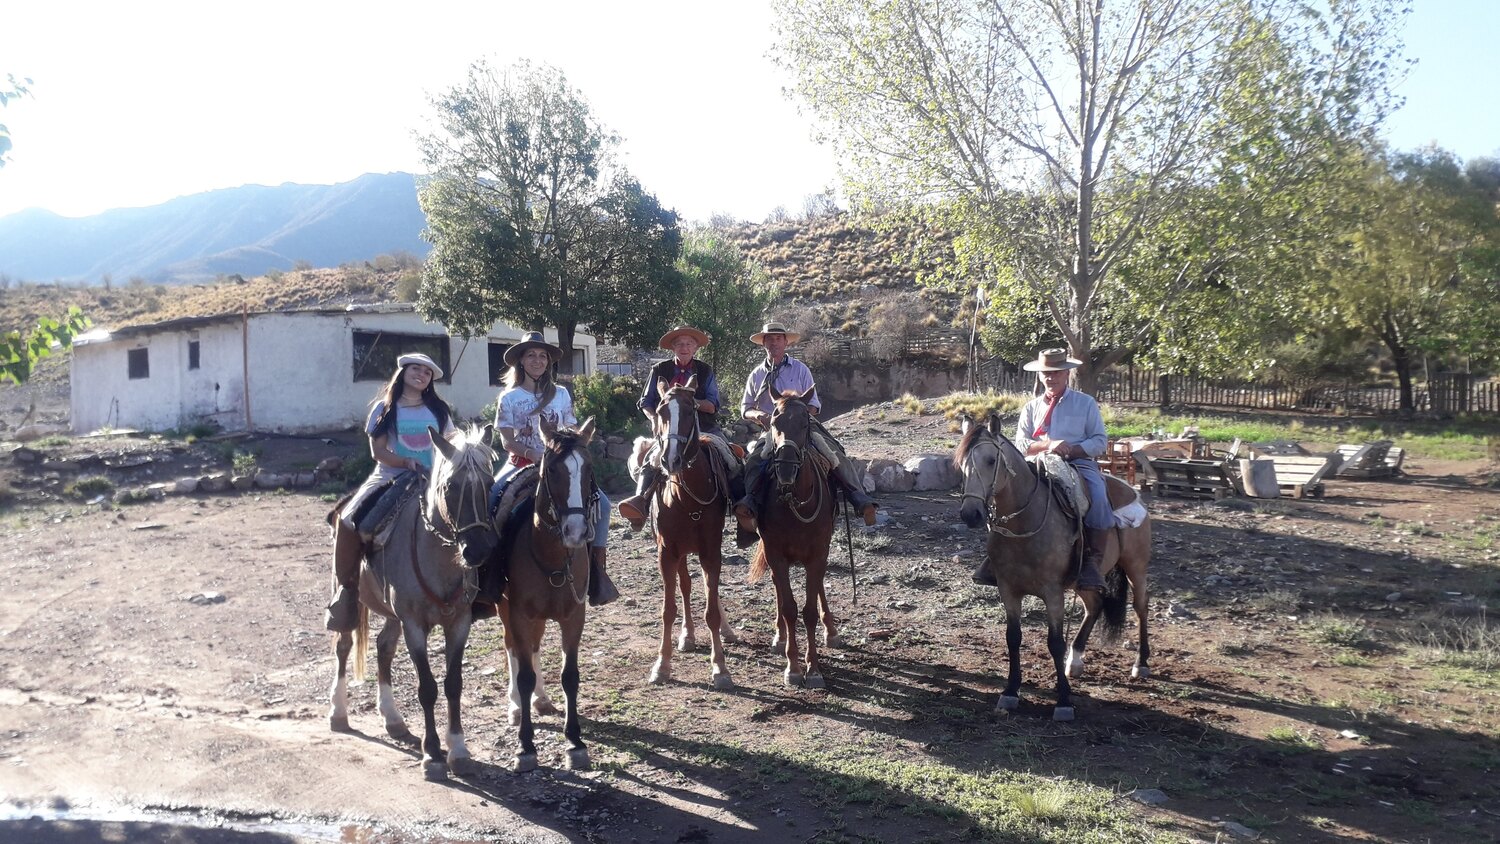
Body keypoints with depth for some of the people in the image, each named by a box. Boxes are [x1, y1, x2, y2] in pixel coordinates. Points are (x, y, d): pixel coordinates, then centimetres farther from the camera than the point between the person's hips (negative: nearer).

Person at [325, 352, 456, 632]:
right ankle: (346, 587, -6)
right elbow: (378, 451, -2)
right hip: (391, 477, -2)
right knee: (349, 518, -23)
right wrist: (406, 462, -19)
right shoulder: (384, 409, 4)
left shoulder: (439, 410, 11)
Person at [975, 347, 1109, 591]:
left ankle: (1092, 561, -23)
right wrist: (1048, 445, -12)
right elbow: (1020, 444, 7)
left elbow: (1100, 441, 5)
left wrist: (1073, 449, -14)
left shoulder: (1086, 403, 11)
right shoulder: (1031, 407, 16)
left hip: (1080, 463, -2)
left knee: (1098, 499, -31)